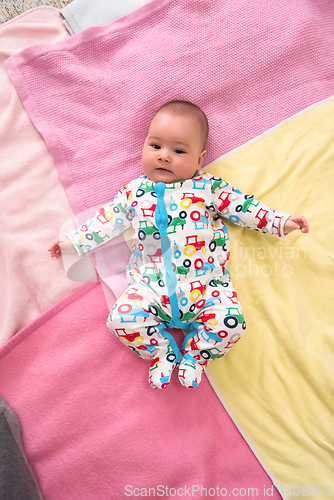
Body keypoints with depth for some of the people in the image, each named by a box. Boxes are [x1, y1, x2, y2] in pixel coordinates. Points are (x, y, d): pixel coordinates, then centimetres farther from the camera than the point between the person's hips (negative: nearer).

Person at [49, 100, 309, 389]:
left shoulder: (209, 188, 6)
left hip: (206, 283, -1)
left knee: (231, 322, -18)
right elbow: (108, 220, 16)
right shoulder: (134, 192, 10)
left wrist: (281, 222, 6)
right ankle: (161, 352, 10)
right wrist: (74, 241, 16)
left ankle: (194, 355, 11)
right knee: (121, 318, -16)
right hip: (150, 287, 1)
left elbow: (243, 207, 10)